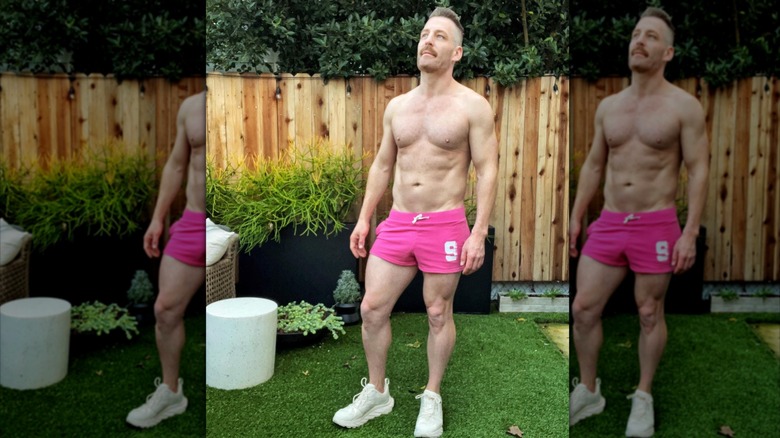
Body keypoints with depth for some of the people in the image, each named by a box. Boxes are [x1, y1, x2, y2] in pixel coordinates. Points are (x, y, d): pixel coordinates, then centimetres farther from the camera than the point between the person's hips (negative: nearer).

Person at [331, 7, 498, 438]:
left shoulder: (473, 106, -5)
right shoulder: (396, 106, 10)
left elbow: (487, 171, -7)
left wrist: (479, 234, -14)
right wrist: (364, 219, 10)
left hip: (445, 225, -4)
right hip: (397, 222, 5)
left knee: (438, 314, 7)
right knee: (372, 308, 5)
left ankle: (432, 398, 27)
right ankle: (376, 392, 25)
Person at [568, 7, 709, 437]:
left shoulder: (684, 106, -4)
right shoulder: (608, 106, 9)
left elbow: (698, 170, -6)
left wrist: (690, 233, -14)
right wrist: (576, 217, 11)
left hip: (656, 226, -4)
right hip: (608, 223, 4)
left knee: (650, 315, 7)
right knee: (583, 309, 3)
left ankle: (643, 398, 26)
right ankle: (588, 391, 22)